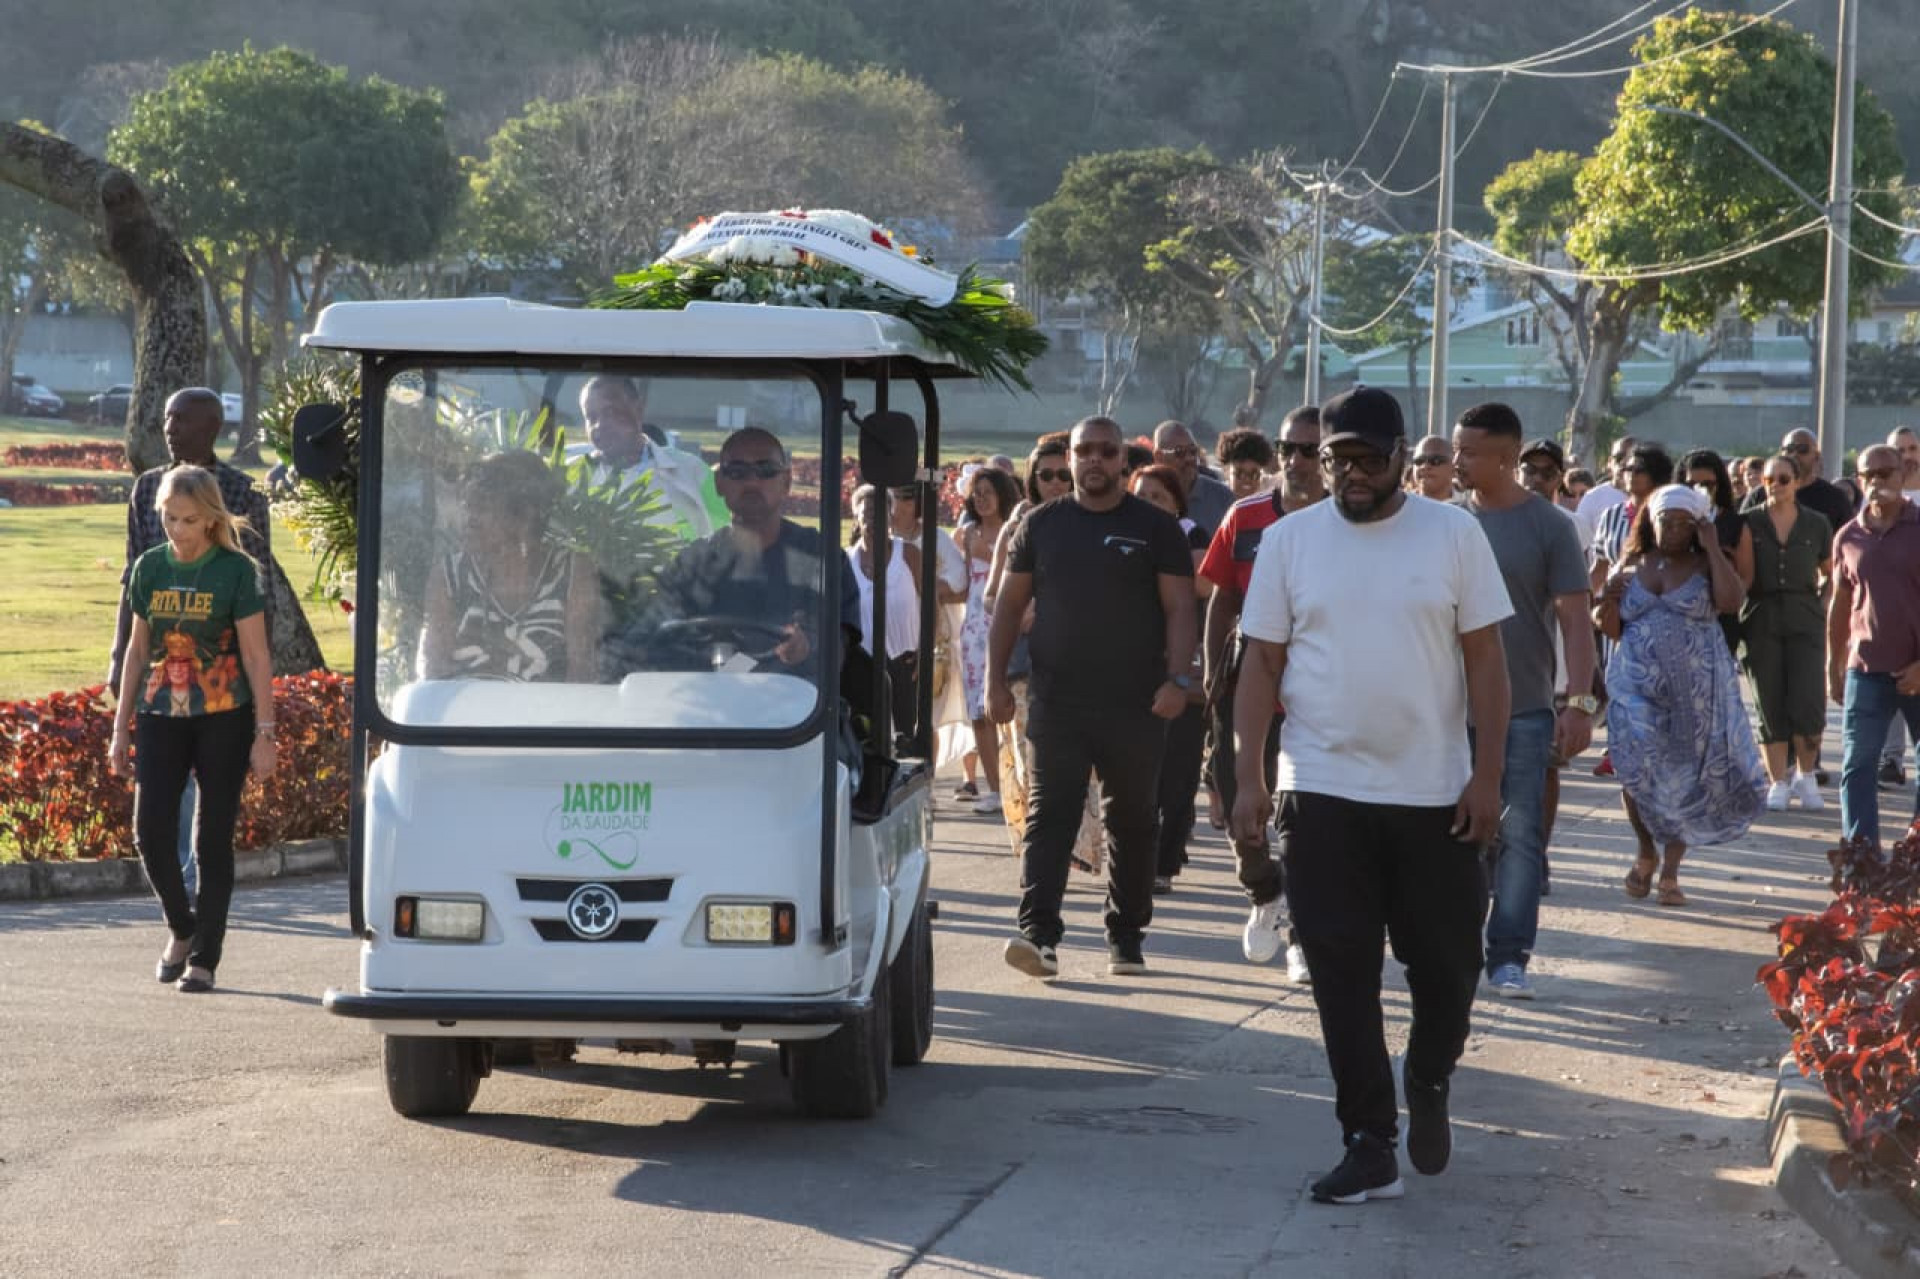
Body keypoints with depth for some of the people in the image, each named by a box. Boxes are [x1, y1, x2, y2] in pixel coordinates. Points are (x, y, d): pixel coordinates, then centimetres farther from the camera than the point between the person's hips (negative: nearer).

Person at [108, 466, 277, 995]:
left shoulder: (236, 571, -6)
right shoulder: (150, 568, 6)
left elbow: (257, 657, -5)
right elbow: (137, 650, 13)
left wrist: (264, 734, -9)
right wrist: (121, 729, 11)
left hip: (224, 718, -3)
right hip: (161, 715, 3)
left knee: (213, 840, 1)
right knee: (151, 830, -7)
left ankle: (204, 960, 9)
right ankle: (181, 927, 18)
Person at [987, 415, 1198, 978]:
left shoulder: (1154, 527, 4)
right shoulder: (1041, 525, 9)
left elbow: (1179, 608, 1)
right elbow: (1010, 603, 12)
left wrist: (1177, 679, -12)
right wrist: (996, 679, 4)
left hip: (1135, 704, 0)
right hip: (1056, 700, 0)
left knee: (1131, 821, 7)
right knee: (1048, 815, -9)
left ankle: (1126, 937, 16)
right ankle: (1039, 933, -16)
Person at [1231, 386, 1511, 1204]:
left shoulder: (1452, 533, 0)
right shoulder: (1290, 539, 3)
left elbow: (1485, 659, 0)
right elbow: (1260, 663, 4)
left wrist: (1488, 774, -7)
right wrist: (1248, 778, -3)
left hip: (1435, 793, 0)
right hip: (1323, 792, 1)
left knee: (1446, 963, 6)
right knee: (1342, 975, 0)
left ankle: (1429, 1083, 34)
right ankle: (1369, 1144, 7)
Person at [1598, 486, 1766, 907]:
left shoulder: (1706, 565, 2)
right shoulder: (1629, 567, 10)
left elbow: (1730, 600, -19)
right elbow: (1613, 631, 15)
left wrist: (1712, 547, -12)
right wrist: (1610, 600, -6)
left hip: (1695, 689, -1)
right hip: (1636, 685, 1)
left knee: (1684, 777, 1)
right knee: (1637, 769, -10)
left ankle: (1670, 871, 11)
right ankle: (1647, 853, 15)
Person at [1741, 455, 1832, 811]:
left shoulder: (1816, 524, 7)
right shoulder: (1749, 523, 4)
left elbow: (1830, 572, 16)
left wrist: (1821, 593, 1)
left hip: (1805, 621, 0)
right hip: (1761, 620, 0)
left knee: (1808, 705, -9)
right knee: (1771, 707, 1)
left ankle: (1805, 776, 11)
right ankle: (1779, 782, 10)